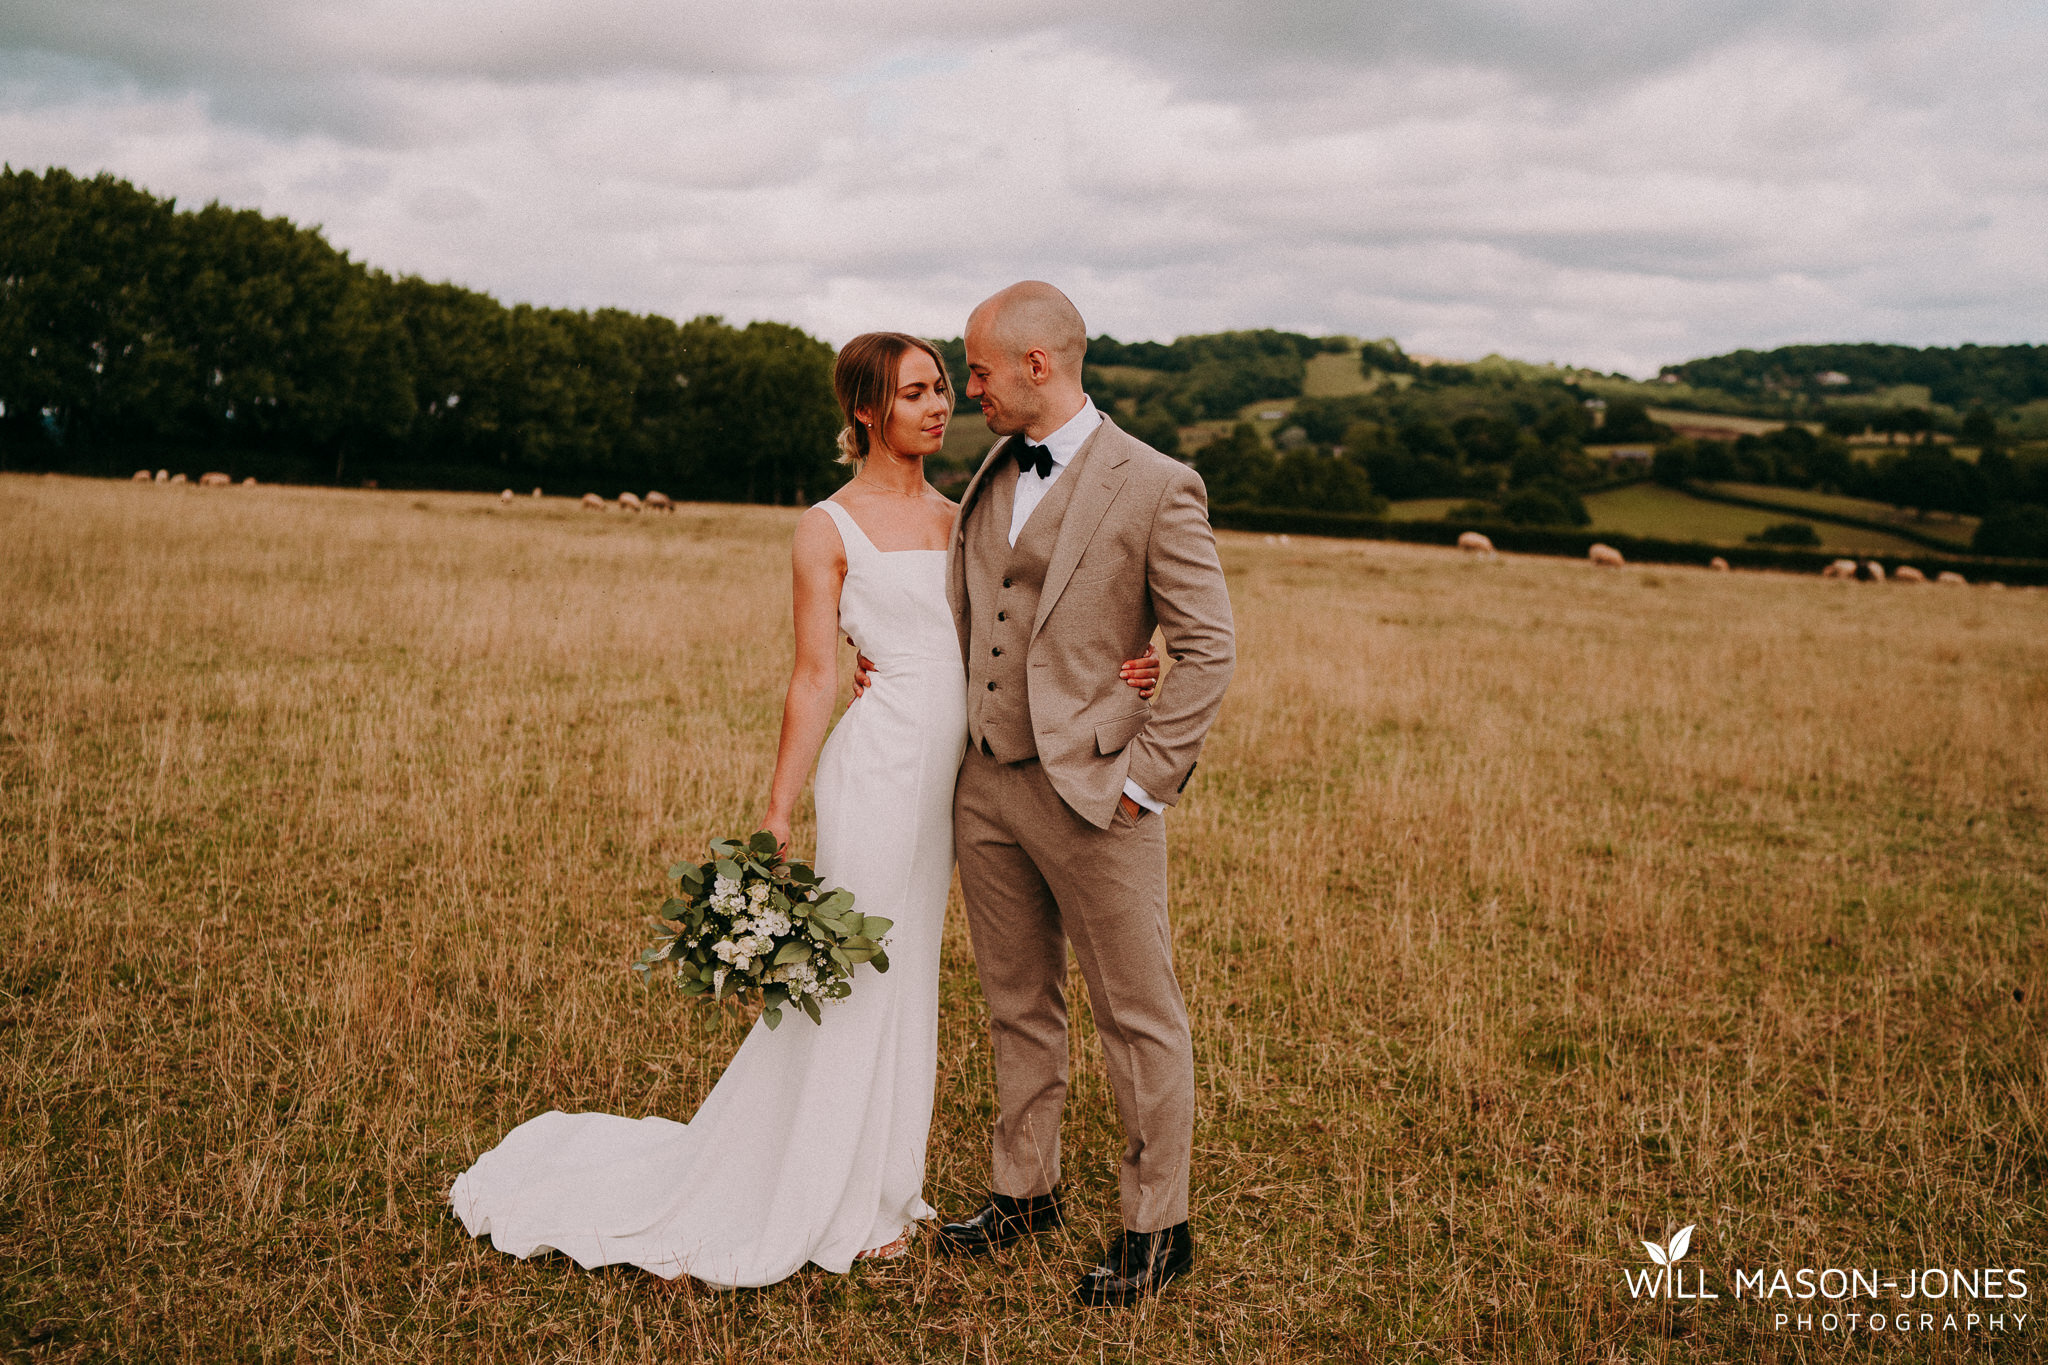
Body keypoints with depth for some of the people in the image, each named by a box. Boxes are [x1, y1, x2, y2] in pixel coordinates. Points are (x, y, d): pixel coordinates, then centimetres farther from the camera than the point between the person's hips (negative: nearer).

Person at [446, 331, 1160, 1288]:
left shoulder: (955, 517, 13)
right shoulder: (828, 529, -4)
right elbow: (814, 679, -7)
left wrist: (1105, 673, -5)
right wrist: (774, 821, -11)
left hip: (950, 769, 6)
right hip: (880, 762, -6)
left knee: (903, 973, 15)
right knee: (860, 971, 1)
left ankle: (875, 1181, 30)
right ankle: (844, 1208, 17)